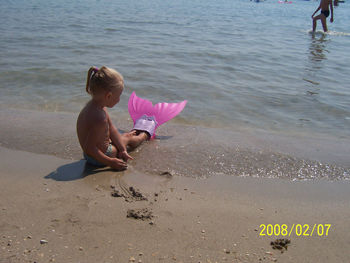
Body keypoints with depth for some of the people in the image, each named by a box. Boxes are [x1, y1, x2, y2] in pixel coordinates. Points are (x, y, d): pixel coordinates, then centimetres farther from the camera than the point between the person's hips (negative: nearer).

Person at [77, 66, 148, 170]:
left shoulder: (94, 105, -6)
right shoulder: (99, 118, -39)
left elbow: (111, 129, -1)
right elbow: (89, 148, -36)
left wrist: (122, 150, -1)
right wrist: (110, 162, -28)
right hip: (98, 158, -7)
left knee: (124, 136, 32)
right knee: (128, 140, 19)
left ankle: (130, 133, 66)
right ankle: (144, 135, 50)